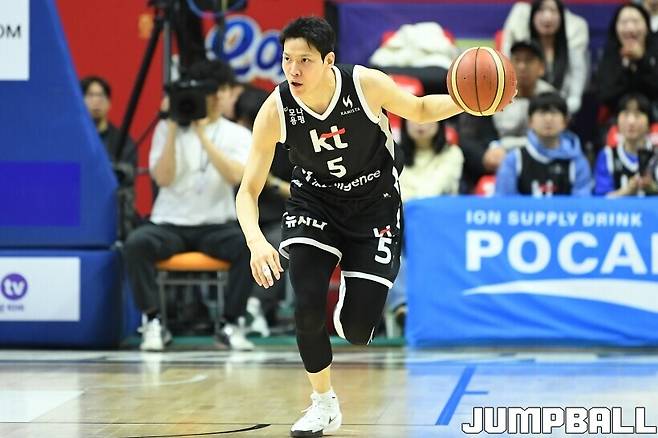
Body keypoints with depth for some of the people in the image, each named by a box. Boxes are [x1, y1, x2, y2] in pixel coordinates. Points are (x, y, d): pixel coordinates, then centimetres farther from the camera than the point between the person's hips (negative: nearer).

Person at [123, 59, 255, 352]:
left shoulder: (238, 134, 3)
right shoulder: (167, 128, 3)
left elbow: (235, 176, -16)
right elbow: (163, 178, -10)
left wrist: (203, 135, -19)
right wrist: (174, 130, -14)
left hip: (216, 226, 0)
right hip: (169, 225, 0)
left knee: (249, 245, -32)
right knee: (136, 243, -33)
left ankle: (231, 324, -17)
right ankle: (153, 322, -18)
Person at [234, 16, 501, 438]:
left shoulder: (366, 84, -25)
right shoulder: (275, 110, -23)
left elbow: (420, 110, -4)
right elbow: (249, 189, -17)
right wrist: (256, 241, -37)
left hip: (374, 206, -1)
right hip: (314, 203, 1)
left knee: (358, 329, -9)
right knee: (307, 306, -19)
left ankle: (349, 314, 33)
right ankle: (324, 404, 6)